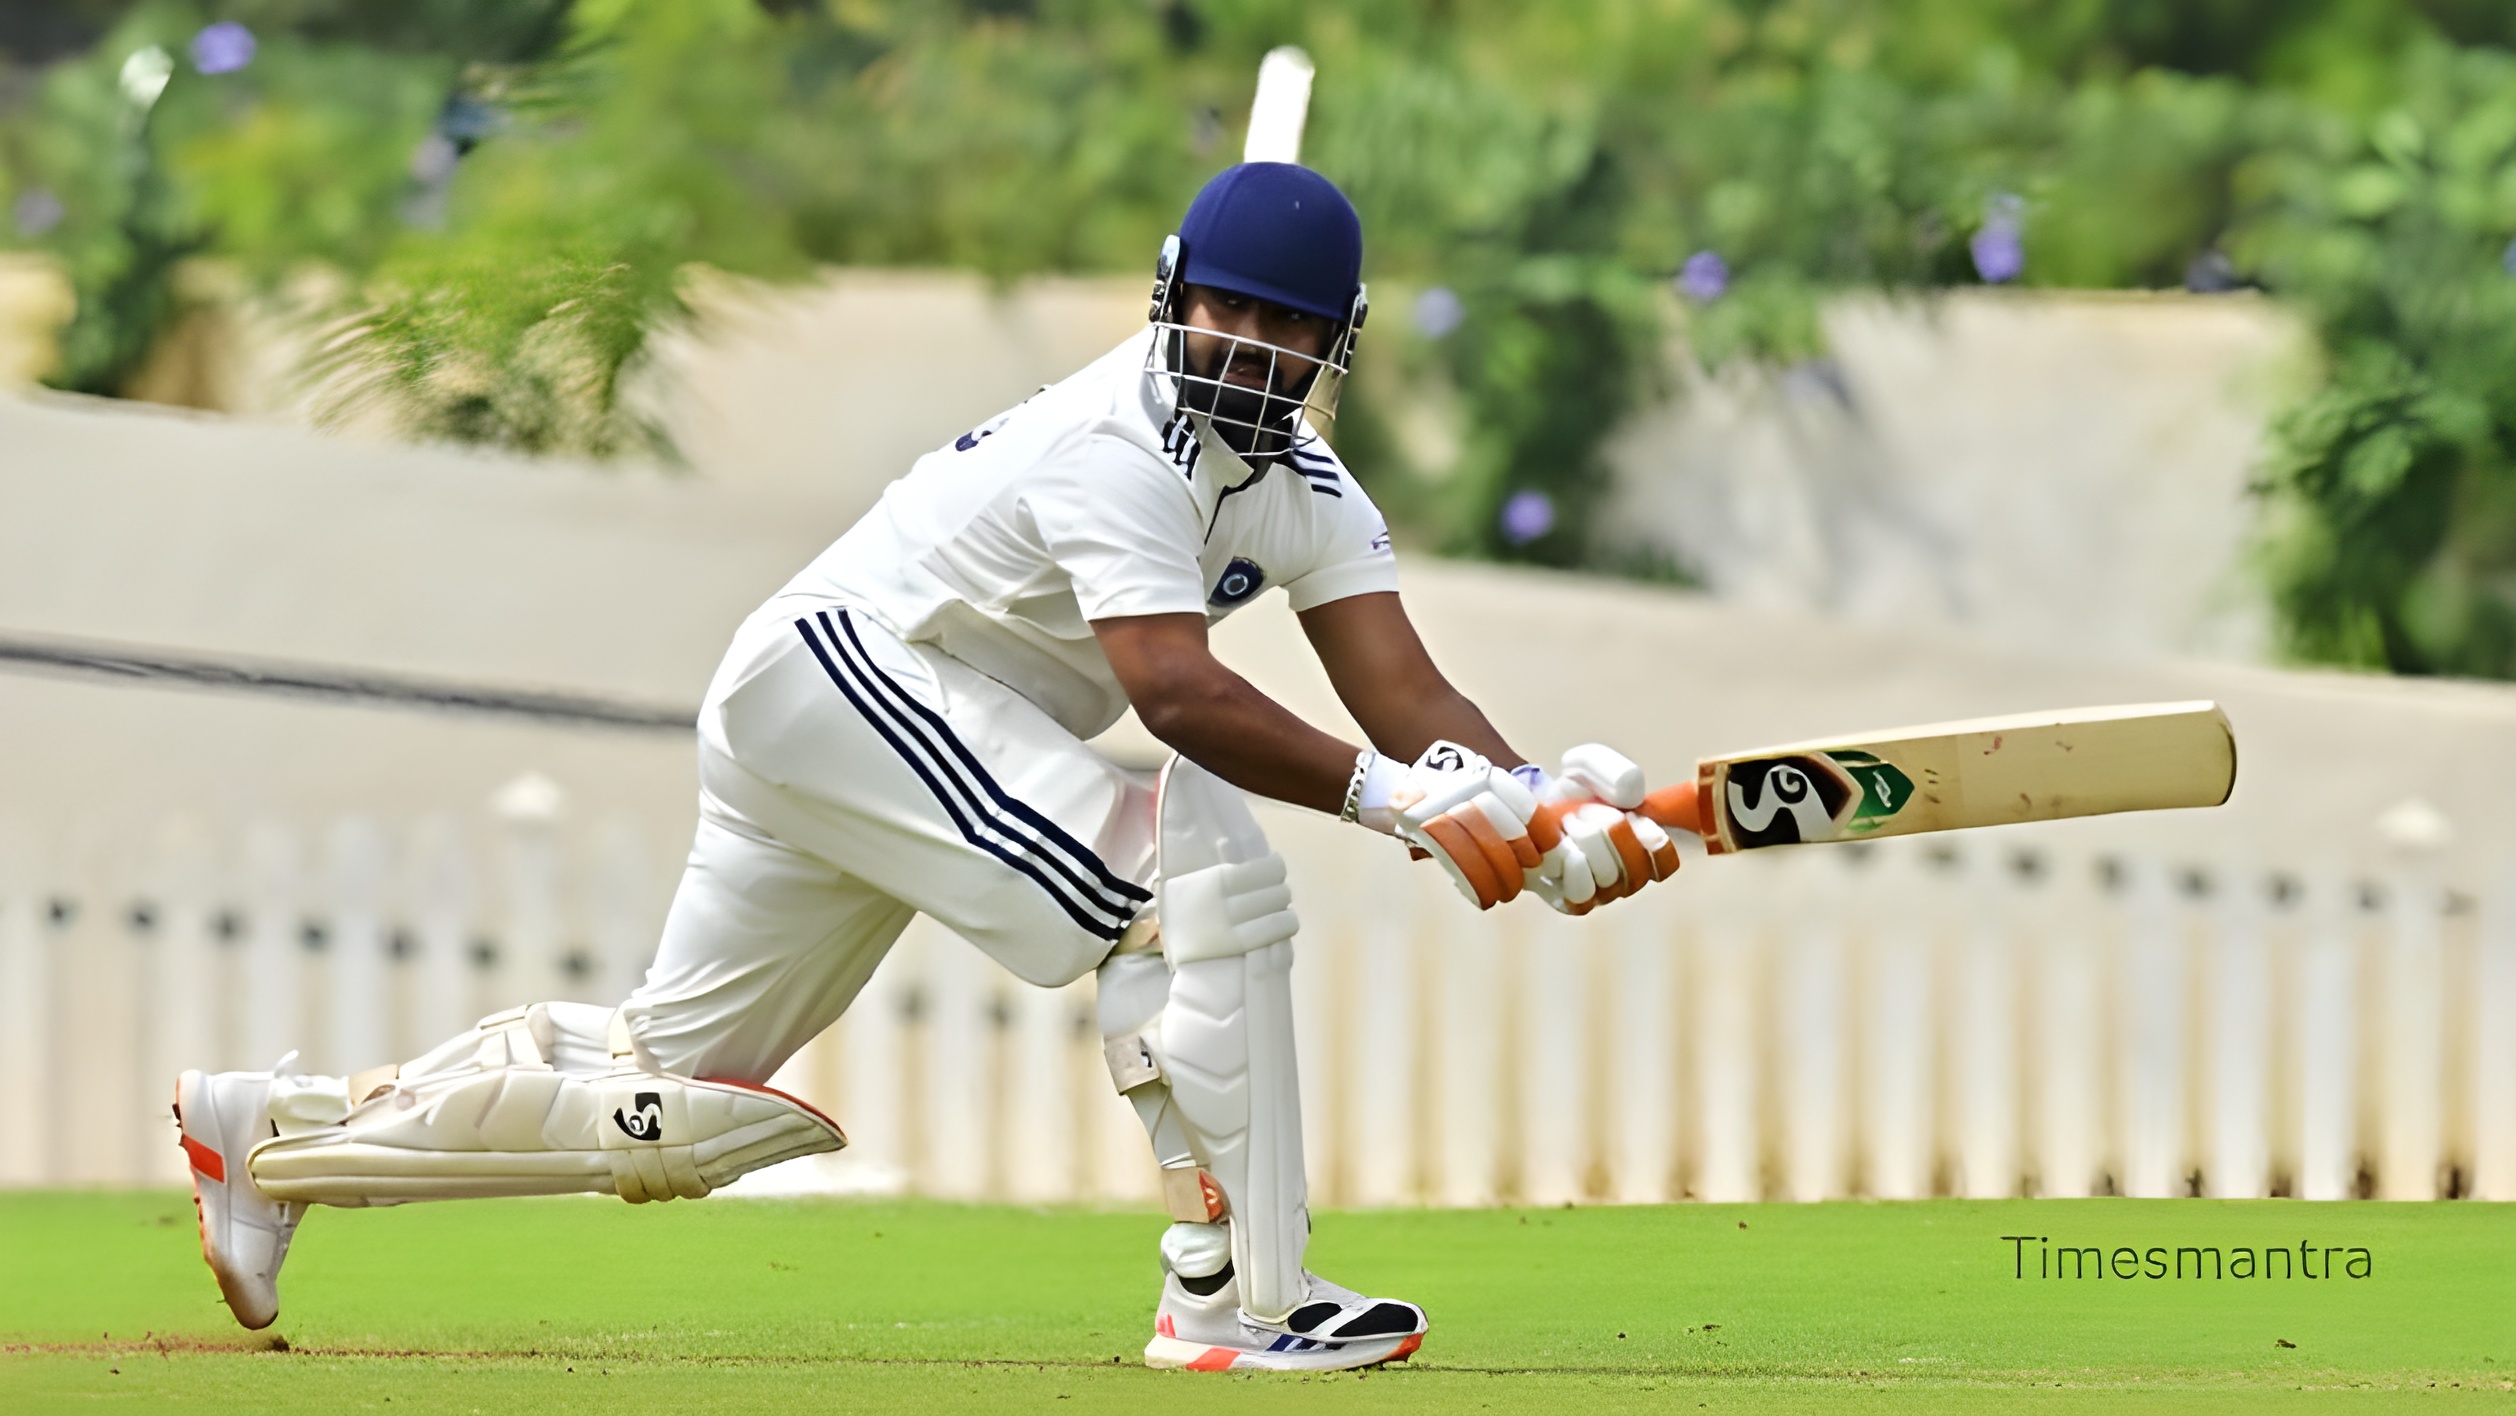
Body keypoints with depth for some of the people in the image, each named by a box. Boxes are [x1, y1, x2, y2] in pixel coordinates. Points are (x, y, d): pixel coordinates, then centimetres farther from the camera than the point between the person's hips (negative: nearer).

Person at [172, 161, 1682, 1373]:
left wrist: (1544, 804, -24)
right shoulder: (1119, 440, -21)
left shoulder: (1303, 486, 6)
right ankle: (1235, 1294, -25)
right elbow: (1172, 687, -35)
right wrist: (1384, 792, -42)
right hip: (835, 672, -10)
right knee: (1202, 872, -24)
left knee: (678, 1086, 12)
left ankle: (273, 1129, 21)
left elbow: (1408, 694, -6)